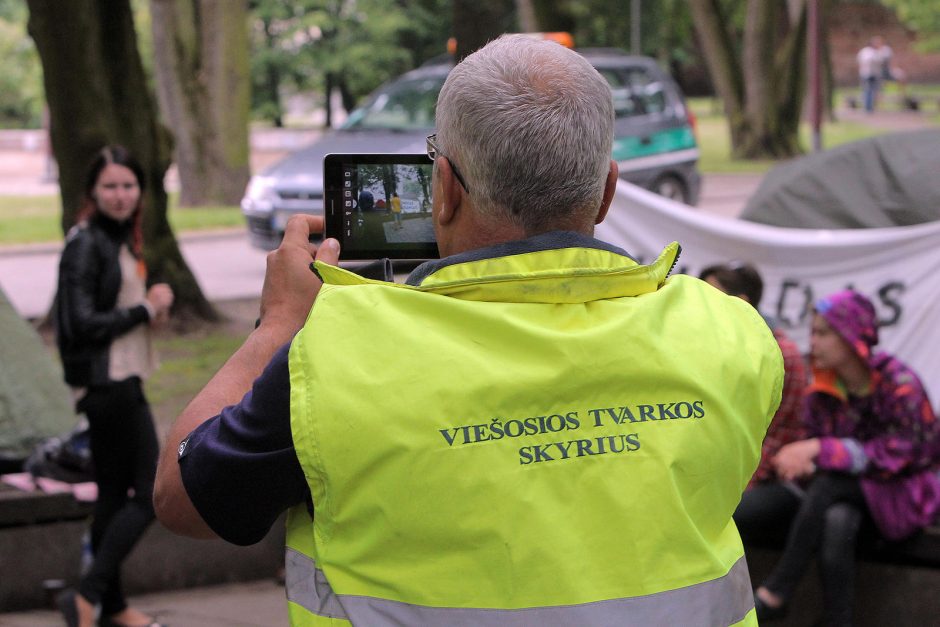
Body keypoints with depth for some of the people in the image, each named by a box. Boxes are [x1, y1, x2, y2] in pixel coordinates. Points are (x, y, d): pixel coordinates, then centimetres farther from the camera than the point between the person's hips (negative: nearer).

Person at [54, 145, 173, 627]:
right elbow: (81, 324, -22)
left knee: (114, 493, 15)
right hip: (107, 383, -10)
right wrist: (145, 309, -13)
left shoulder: (120, 238, 13)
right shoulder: (86, 245, -16)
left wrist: (151, 304, 2)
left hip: (120, 381, 10)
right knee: (150, 495, -8)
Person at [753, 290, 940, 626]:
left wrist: (820, 451, -31)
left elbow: (896, 454, -24)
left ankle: (776, 591, -29)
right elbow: (815, 441, 1)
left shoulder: (898, 383, -18)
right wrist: (801, 459, -26)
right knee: (835, 523, -34)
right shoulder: (823, 389, -1)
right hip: (852, 491, 4)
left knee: (831, 482, -33)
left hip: (905, 493, -4)